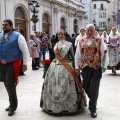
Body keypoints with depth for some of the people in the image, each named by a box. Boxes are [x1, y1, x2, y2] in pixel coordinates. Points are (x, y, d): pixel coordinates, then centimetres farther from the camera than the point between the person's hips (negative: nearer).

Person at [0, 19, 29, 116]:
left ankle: (13, 106, 10)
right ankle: (12, 103, 29)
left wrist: (24, 64, -8)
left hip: (13, 64, -6)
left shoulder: (17, 36, -7)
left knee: (10, 85, -7)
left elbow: (25, 51, -6)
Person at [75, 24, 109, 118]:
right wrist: (77, 67, 4)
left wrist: (105, 66, -8)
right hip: (85, 68, 3)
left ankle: (93, 108, 8)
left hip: (96, 68, -3)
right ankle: (93, 101, 36)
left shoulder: (99, 41, 0)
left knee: (94, 88, -3)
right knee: (86, 87, 10)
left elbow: (105, 53, -2)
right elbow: (77, 55, 7)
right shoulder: (81, 42, 7)